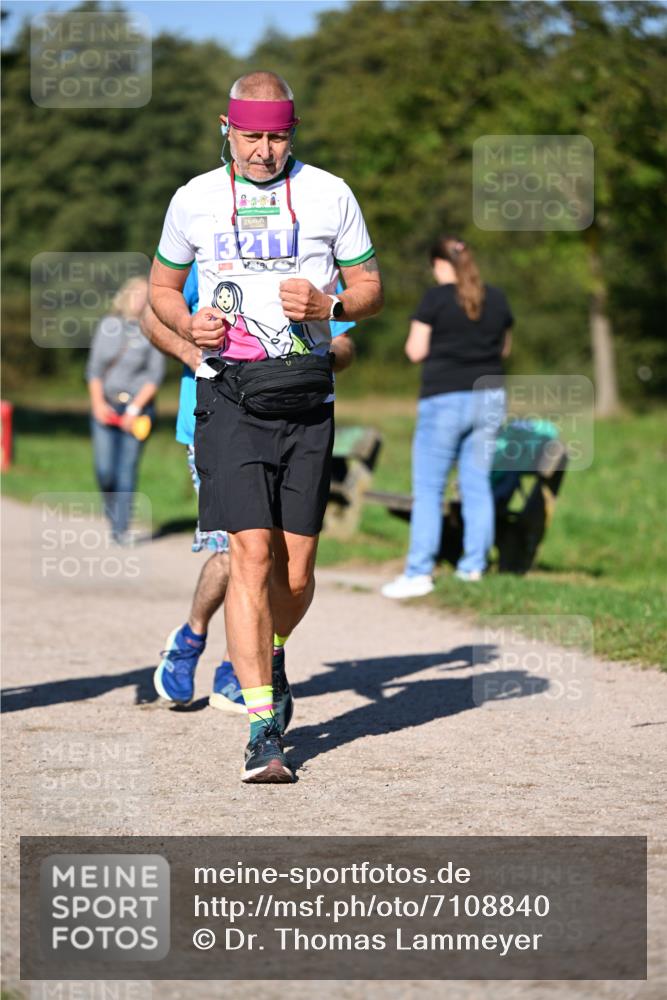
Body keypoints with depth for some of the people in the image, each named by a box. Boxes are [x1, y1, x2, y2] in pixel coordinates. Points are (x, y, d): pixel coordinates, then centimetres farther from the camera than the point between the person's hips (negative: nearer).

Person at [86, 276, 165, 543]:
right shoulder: (107, 326, 8)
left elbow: (155, 376, -3)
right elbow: (94, 368, 7)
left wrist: (135, 408, -12)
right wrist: (97, 402, -6)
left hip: (137, 405, -2)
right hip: (105, 405, 2)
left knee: (127, 467, -8)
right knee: (105, 469, -6)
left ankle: (121, 527, -4)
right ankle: (110, 503, 25)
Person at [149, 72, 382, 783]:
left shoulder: (329, 195, 7)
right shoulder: (195, 199, 7)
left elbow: (370, 288, 12)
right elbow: (161, 285, 19)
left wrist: (328, 305, -10)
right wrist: (188, 324, -3)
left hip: (306, 397, 1)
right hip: (229, 395, -1)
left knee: (296, 569, 3)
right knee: (252, 555, -14)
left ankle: (267, 656, 37)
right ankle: (263, 727, -13)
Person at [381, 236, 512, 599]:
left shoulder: (436, 299, -9)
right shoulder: (496, 299, 6)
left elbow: (416, 351, -8)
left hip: (445, 399, -5)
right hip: (489, 398, 5)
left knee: (428, 489, -1)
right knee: (477, 484, 10)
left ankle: (419, 572, -5)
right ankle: (474, 565, 12)